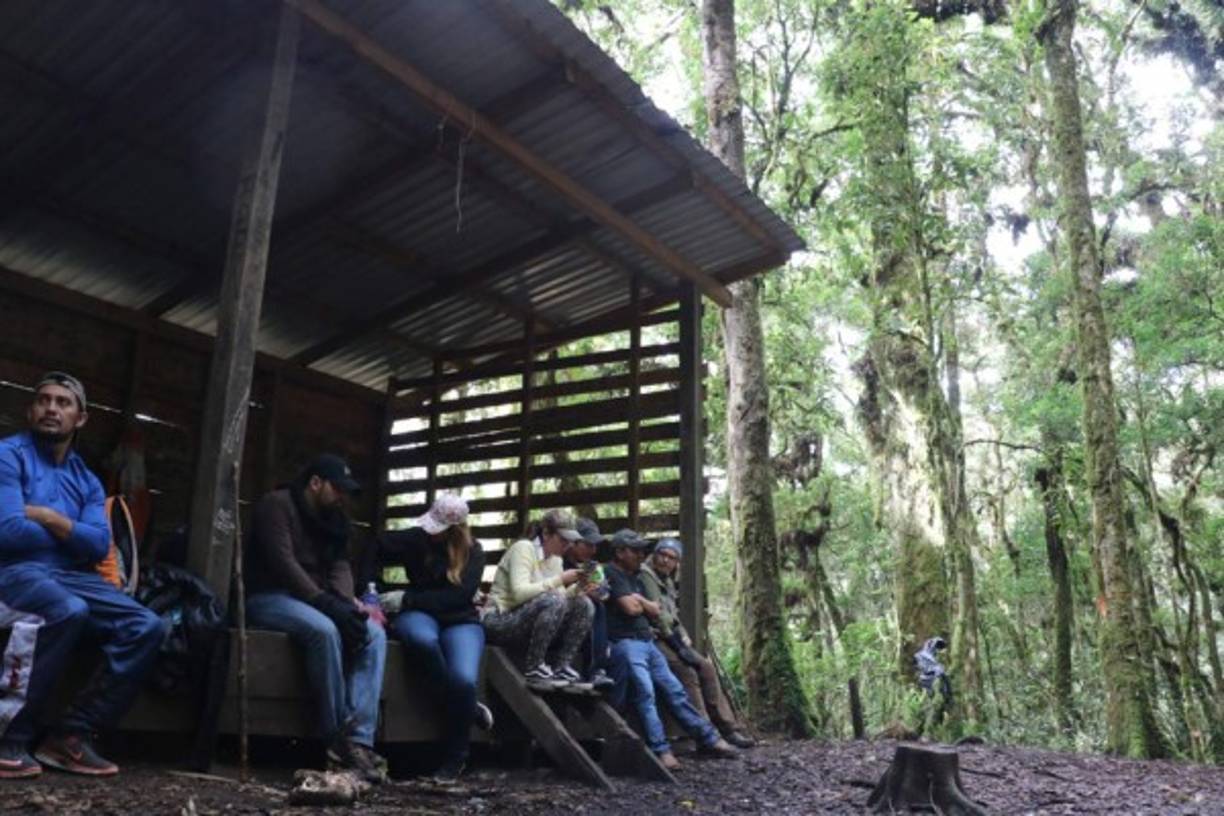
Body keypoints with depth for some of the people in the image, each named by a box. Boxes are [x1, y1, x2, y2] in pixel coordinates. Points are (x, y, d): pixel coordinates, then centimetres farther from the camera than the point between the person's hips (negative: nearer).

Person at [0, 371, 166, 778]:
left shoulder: (87, 480, 18)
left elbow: (99, 546, 3)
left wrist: (46, 517, -7)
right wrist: (70, 533, 1)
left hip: (72, 577, 6)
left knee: (147, 627, -16)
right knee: (68, 610, -38)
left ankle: (71, 734, -13)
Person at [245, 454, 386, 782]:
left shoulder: (333, 517, 15)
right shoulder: (277, 504, -9)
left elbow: (340, 564, 5)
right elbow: (283, 563, -20)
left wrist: (345, 600, -17)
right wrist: (328, 603, -28)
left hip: (316, 602, 7)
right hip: (270, 597, -7)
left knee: (374, 634, -18)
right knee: (323, 630, -36)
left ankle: (358, 740, -29)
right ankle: (338, 739, -26)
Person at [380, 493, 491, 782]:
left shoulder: (472, 551, 0)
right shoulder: (417, 538, 1)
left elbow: (459, 595, -11)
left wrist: (406, 599, -16)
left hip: (460, 620, 0)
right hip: (420, 615, 1)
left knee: (463, 680, -30)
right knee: (423, 639, -39)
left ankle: (454, 758, -5)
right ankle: (469, 709, -17)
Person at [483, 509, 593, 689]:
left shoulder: (555, 559, 10)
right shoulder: (523, 548, -13)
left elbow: (560, 599, 4)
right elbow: (519, 592, -27)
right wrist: (559, 580, -25)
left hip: (530, 621, 8)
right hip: (500, 623, -8)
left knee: (584, 604, -9)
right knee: (553, 601, -33)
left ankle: (561, 668, -11)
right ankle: (533, 670, -23)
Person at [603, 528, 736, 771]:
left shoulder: (636, 579, 24)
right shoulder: (612, 573, -5)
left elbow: (655, 611, 19)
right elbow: (630, 608, -14)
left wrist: (639, 600, 2)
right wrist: (644, 604, 7)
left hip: (647, 642, 9)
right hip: (624, 642, -9)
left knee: (674, 690, 7)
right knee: (645, 692, -22)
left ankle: (708, 738, 11)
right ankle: (661, 751, -24)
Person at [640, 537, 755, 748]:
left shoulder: (669, 581, 20)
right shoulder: (645, 574, -8)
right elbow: (656, 612, -15)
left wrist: (684, 639, 5)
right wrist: (678, 644, -17)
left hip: (670, 638, 9)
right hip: (652, 638, -9)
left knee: (706, 667, -5)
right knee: (686, 671, -25)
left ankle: (729, 729, -6)